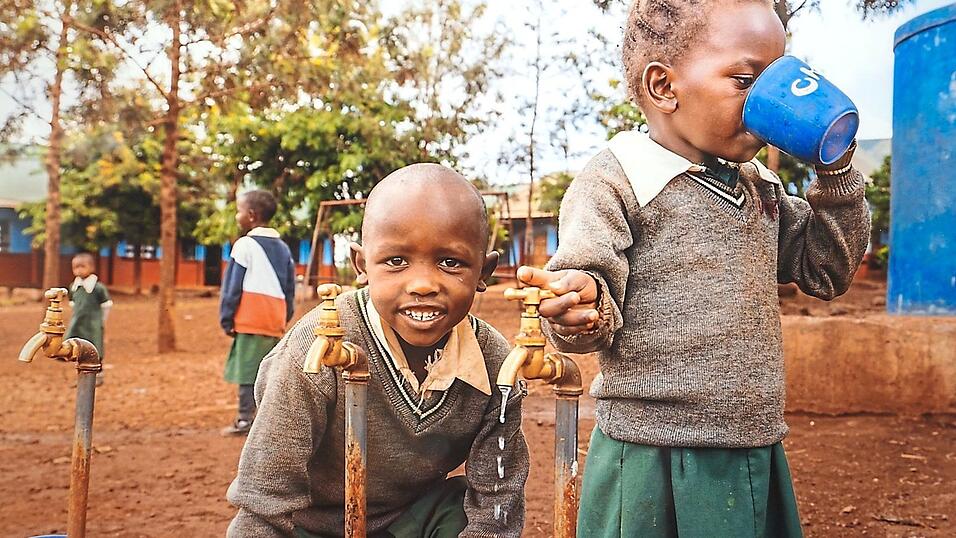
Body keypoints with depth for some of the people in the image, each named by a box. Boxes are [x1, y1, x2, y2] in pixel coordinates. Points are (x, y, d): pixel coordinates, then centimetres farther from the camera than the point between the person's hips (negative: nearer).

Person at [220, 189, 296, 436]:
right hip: (275, 322, 7)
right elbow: (290, 289, 17)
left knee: (246, 371, -3)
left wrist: (226, 319, 1)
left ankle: (245, 420, -2)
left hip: (249, 322, -7)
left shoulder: (245, 245, -5)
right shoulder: (283, 248, 16)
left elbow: (232, 287, -5)